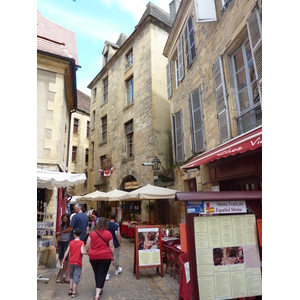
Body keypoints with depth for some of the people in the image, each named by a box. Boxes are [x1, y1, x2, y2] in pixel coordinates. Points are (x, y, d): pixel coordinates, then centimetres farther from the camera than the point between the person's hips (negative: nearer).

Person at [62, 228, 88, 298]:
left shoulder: (71, 242, -1)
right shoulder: (81, 242, -12)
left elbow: (67, 252, 2)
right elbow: (82, 252, -23)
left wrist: (63, 260, 12)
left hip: (71, 262, 4)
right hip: (78, 263, -4)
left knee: (71, 275, 25)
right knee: (76, 277, 5)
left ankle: (70, 289, 24)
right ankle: (74, 293, 8)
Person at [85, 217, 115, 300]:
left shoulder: (92, 233, -2)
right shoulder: (108, 233, -6)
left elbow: (87, 245, 2)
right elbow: (111, 247, -2)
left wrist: (87, 251, 22)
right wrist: (113, 256, 10)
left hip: (93, 257, 3)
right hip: (105, 257, -2)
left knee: (97, 274, 21)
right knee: (101, 274, 5)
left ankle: (99, 289, 40)